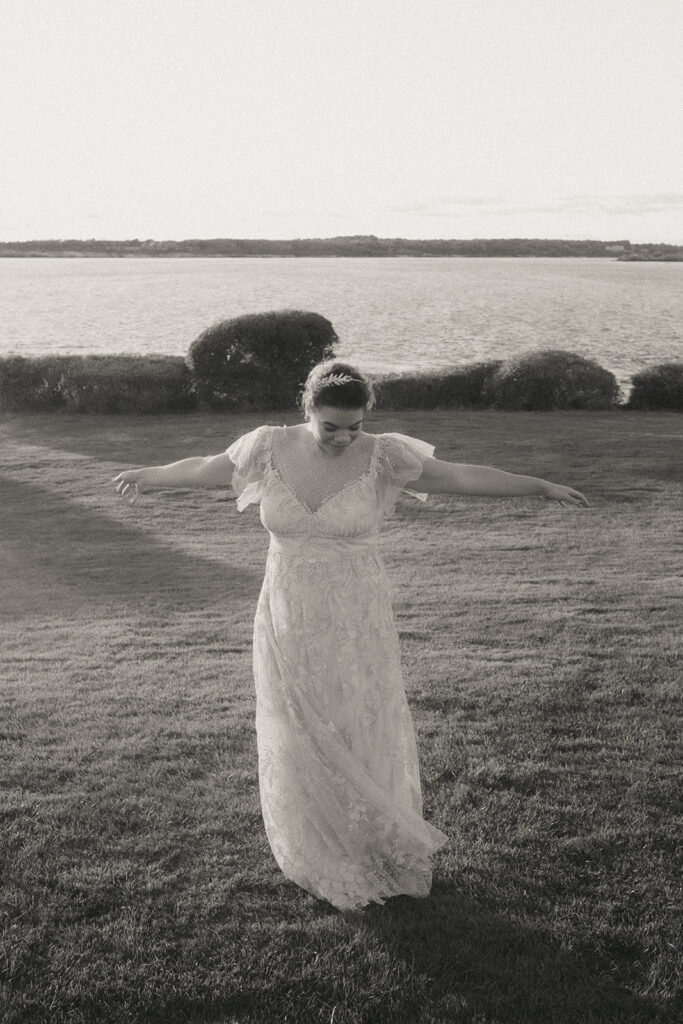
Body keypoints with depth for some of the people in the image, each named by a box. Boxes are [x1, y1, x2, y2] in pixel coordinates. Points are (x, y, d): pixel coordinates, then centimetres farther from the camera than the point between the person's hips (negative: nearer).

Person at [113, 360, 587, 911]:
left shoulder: (381, 456, -11)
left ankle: (381, 855, 31)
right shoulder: (272, 448, -5)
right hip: (289, 630, 3)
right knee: (300, 747, 13)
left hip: (357, 631, -2)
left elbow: (464, 476, -11)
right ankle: (324, 860, 35)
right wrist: (147, 475, 24)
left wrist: (542, 486, -14)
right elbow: (203, 469, 11)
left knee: (363, 744, 6)